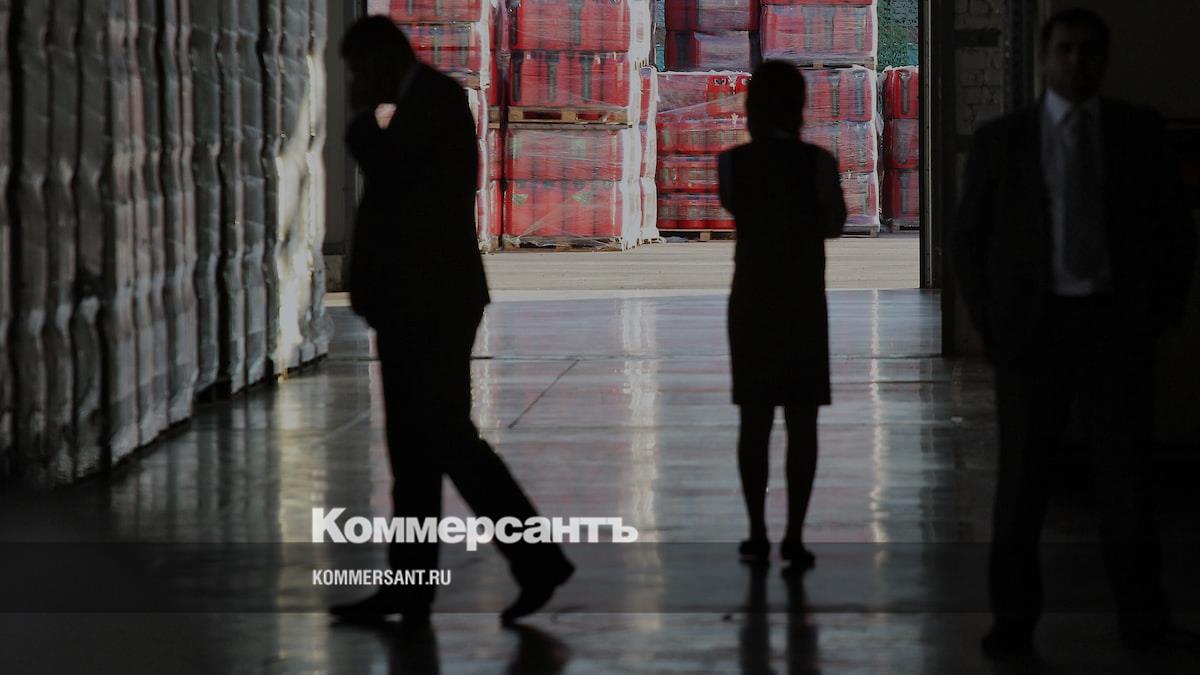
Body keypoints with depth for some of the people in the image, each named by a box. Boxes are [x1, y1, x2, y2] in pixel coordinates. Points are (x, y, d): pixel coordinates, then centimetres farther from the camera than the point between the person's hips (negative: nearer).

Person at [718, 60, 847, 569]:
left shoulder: (732, 162, -5)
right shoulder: (816, 162, -10)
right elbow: (834, 224, 3)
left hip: (750, 302, 2)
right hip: (804, 302, -2)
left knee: (754, 419, 9)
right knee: (802, 421, 3)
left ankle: (757, 533, 9)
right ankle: (794, 537, -1)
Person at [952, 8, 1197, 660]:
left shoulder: (1139, 131, 5)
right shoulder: (1001, 140, 3)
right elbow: (969, 238, 6)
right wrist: (990, 322, -2)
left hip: (1119, 328, 0)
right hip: (1034, 328, 0)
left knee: (1125, 475, 3)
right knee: (1021, 479, 3)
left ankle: (1142, 618, 10)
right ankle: (1013, 619, 11)